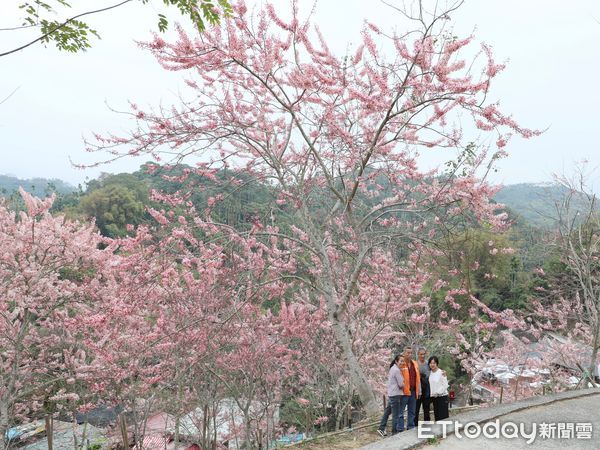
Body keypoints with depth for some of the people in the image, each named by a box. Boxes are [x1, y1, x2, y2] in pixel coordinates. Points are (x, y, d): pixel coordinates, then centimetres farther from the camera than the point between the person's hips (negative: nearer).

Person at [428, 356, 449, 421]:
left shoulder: (441, 373, -12)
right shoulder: (430, 373, 5)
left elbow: (445, 385, -11)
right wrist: (431, 393, 0)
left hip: (442, 396, -6)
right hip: (434, 397, 6)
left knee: (443, 416, -6)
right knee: (436, 416, 10)